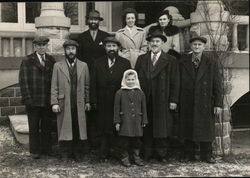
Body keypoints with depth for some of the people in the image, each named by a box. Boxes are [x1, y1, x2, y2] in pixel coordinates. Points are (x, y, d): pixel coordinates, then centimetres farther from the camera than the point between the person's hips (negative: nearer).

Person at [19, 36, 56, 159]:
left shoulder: (51, 61, 9)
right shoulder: (27, 61, 1)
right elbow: (23, 81, -3)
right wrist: (27, 97, -11)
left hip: (48, 101, 2)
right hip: (33, 101, -2)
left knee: (47, 126, 9)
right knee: (34, 127, 7)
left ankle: (46, 149, 21)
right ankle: (34, 151, 17)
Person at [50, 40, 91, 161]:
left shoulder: (83, 66, 12)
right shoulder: (58, 66, 7)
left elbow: (87, 86, 11)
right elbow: (54, 86, 3)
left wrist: (87, 101, 5)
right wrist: (54, 103, -4)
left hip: (79, 104, 1)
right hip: (64, 104, -1)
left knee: (79, 129, 0)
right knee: (65, 130, 1)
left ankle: (78, 154, 11)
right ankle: (66, 154, 12)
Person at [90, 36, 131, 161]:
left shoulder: (125, 63, 6)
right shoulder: (98, 63, 9)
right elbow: (93, 84, 6)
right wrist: (93, 101, -1)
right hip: (103, 104, 1)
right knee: (103, 130, 2)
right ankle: (103, 154, 10)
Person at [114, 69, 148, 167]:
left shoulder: (140, 93, 7)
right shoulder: (120, 93, 1)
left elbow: (144, 108, 10)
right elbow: (116, 108, 0)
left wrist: (144, 121, 8)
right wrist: (117, 122, -4)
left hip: (137, 122, 2)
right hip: (124, 122, -2)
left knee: (137, 140, 9)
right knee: (125, 141, 2)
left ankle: (136, 157, 23)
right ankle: (125, 158, 16)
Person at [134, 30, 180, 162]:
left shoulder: (171, 60, 3)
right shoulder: (141, 59, 12)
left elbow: (174, 82, 0)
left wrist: (173, 100, -7)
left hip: (162, 100, -2)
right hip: (144, 100, 2)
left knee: (161, 128, 4)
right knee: (146, 129, 6)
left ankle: (161, 154, 15)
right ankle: (146, 154, 15)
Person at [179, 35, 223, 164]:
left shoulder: (211, 63, 1)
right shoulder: (183, 62, 5)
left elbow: (217, 85, 0)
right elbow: (178, 83, 3)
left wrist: (218, 104, -5)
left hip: (205, 103, -1)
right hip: (187, 103, 1)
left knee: (206, 129, 5)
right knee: (187, 129, 7)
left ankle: (206, 155, 18)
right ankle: (188, 155, 19)